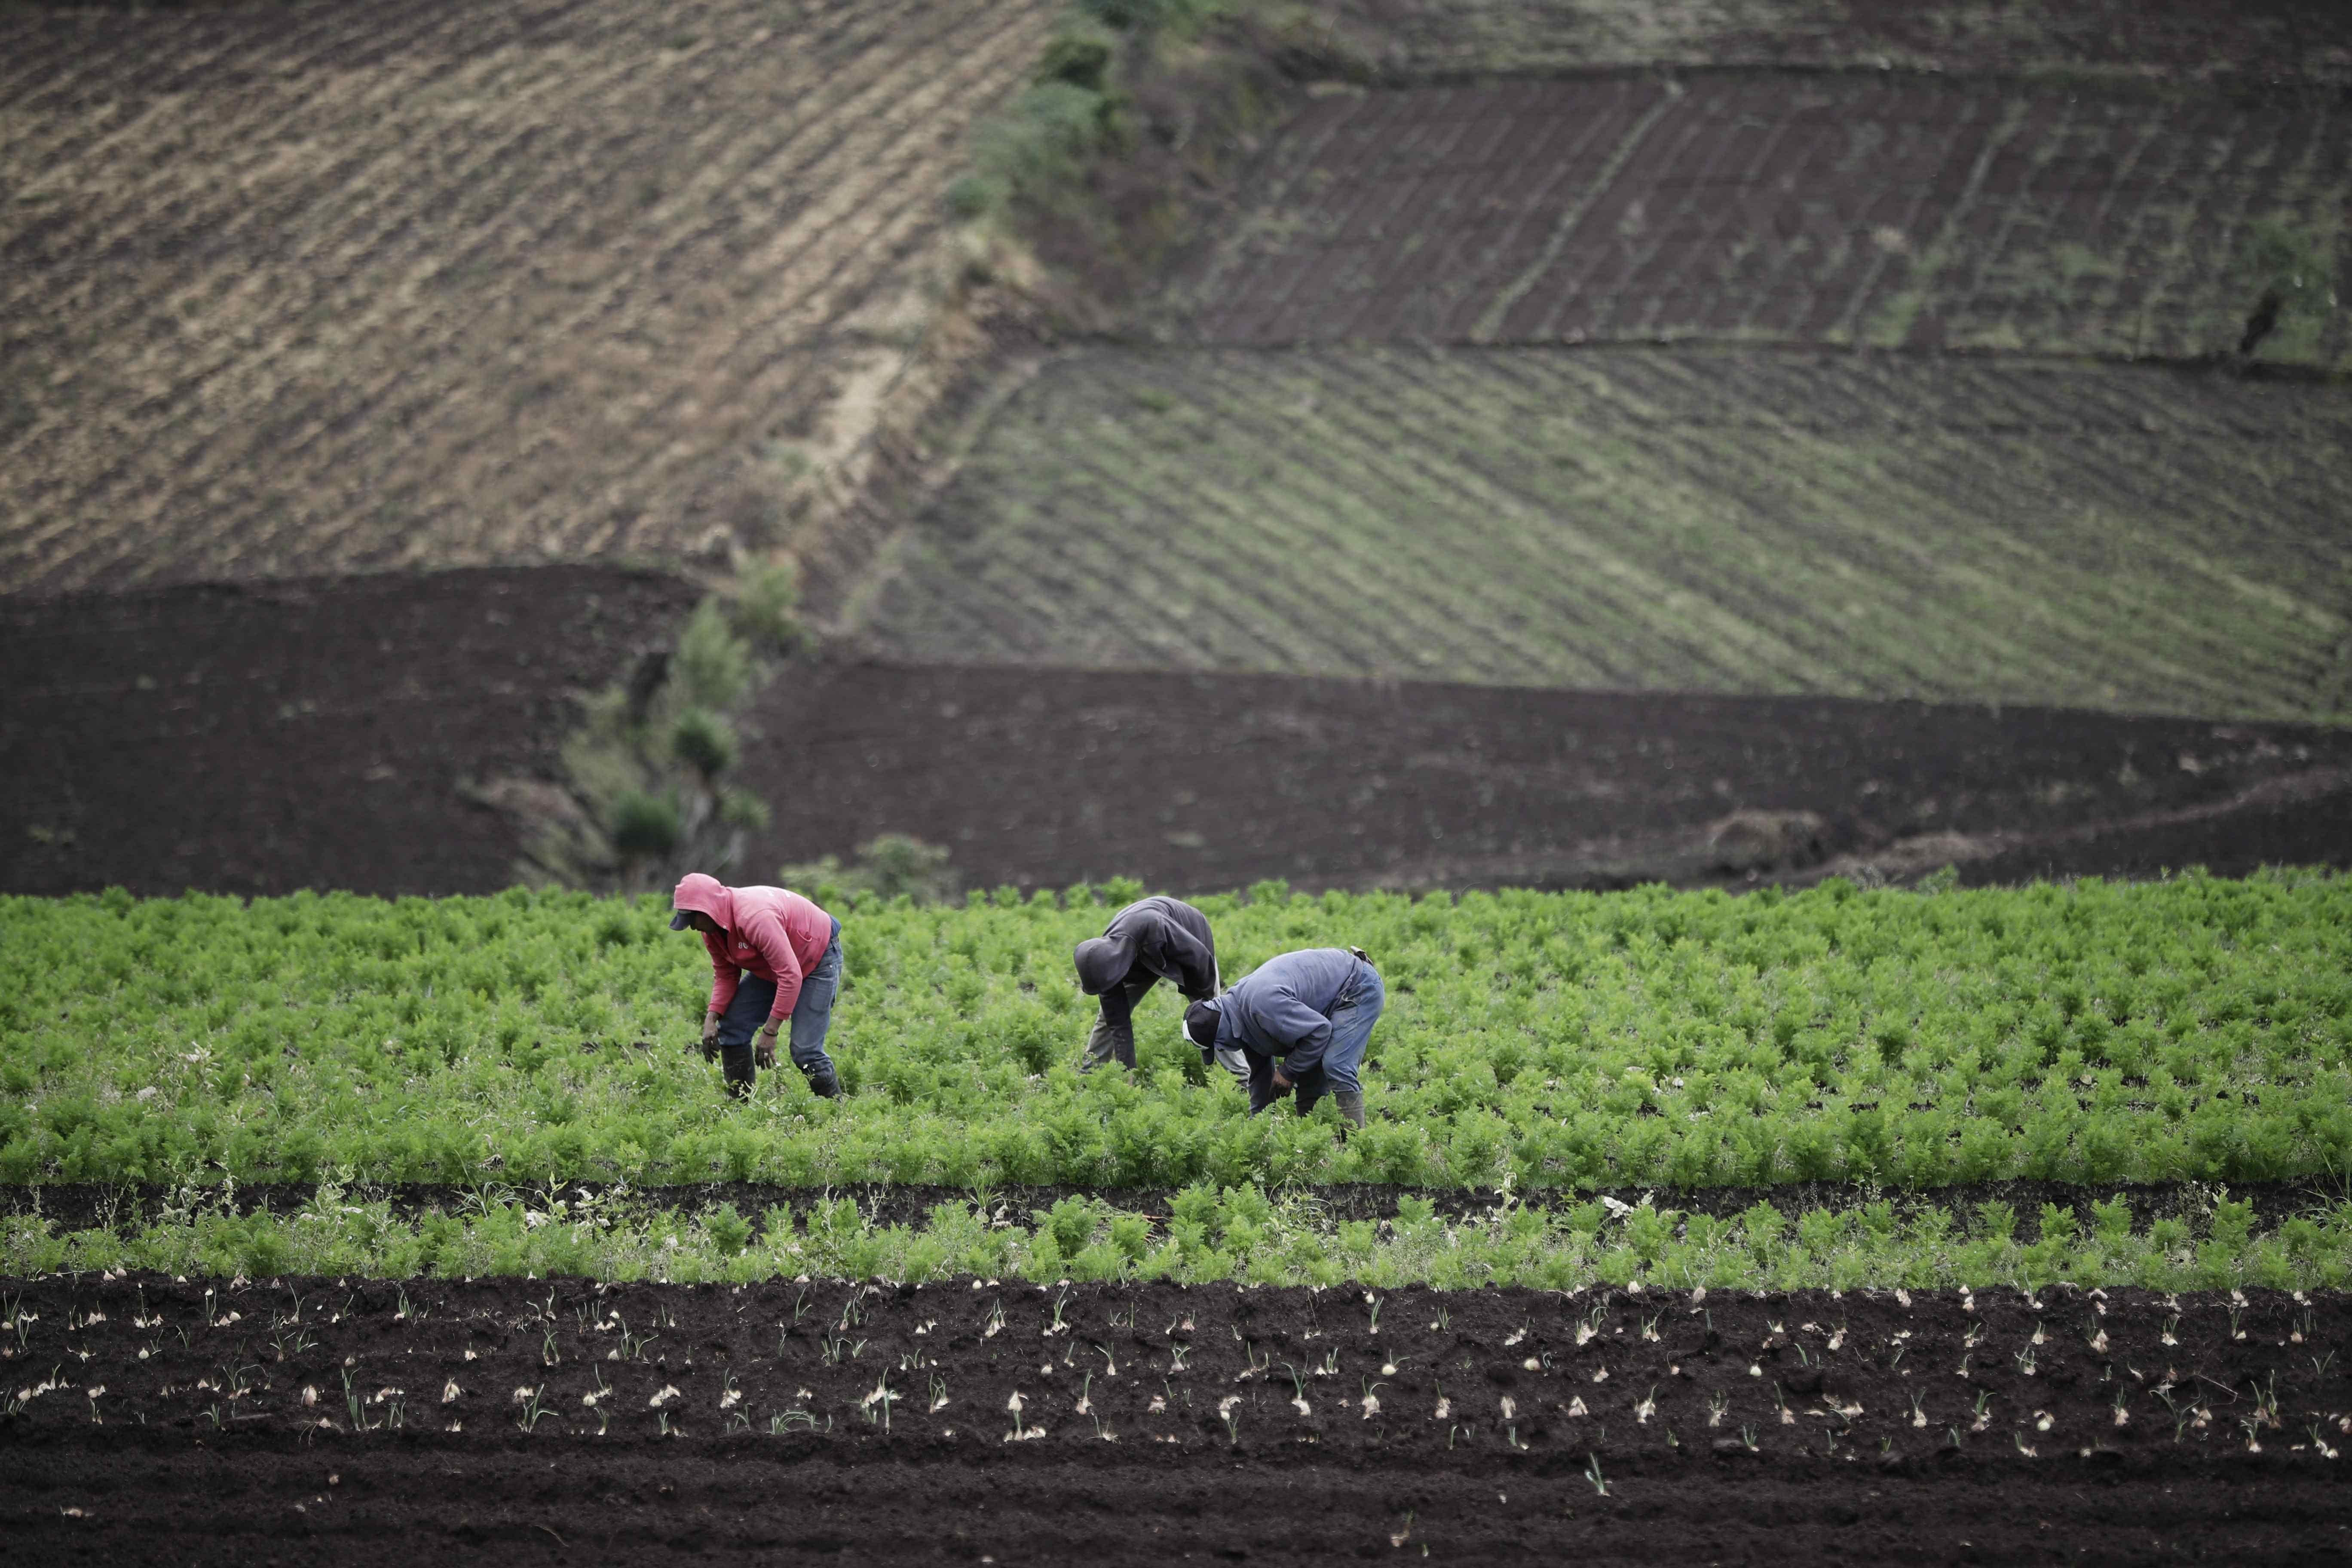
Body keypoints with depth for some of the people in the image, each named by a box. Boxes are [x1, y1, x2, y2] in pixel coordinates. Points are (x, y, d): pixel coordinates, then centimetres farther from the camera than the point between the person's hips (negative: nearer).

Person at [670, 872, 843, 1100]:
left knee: (805, 1051, -18)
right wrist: (712, 1019, -15)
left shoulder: (755, 918, -37)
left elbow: (791, 976, -37)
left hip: (819, 959, -9)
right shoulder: (712, 927, -9)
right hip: (771, 967, 9)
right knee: (732, 1029, 0)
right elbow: (725, 975, 1)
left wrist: (770, 1032, -35)